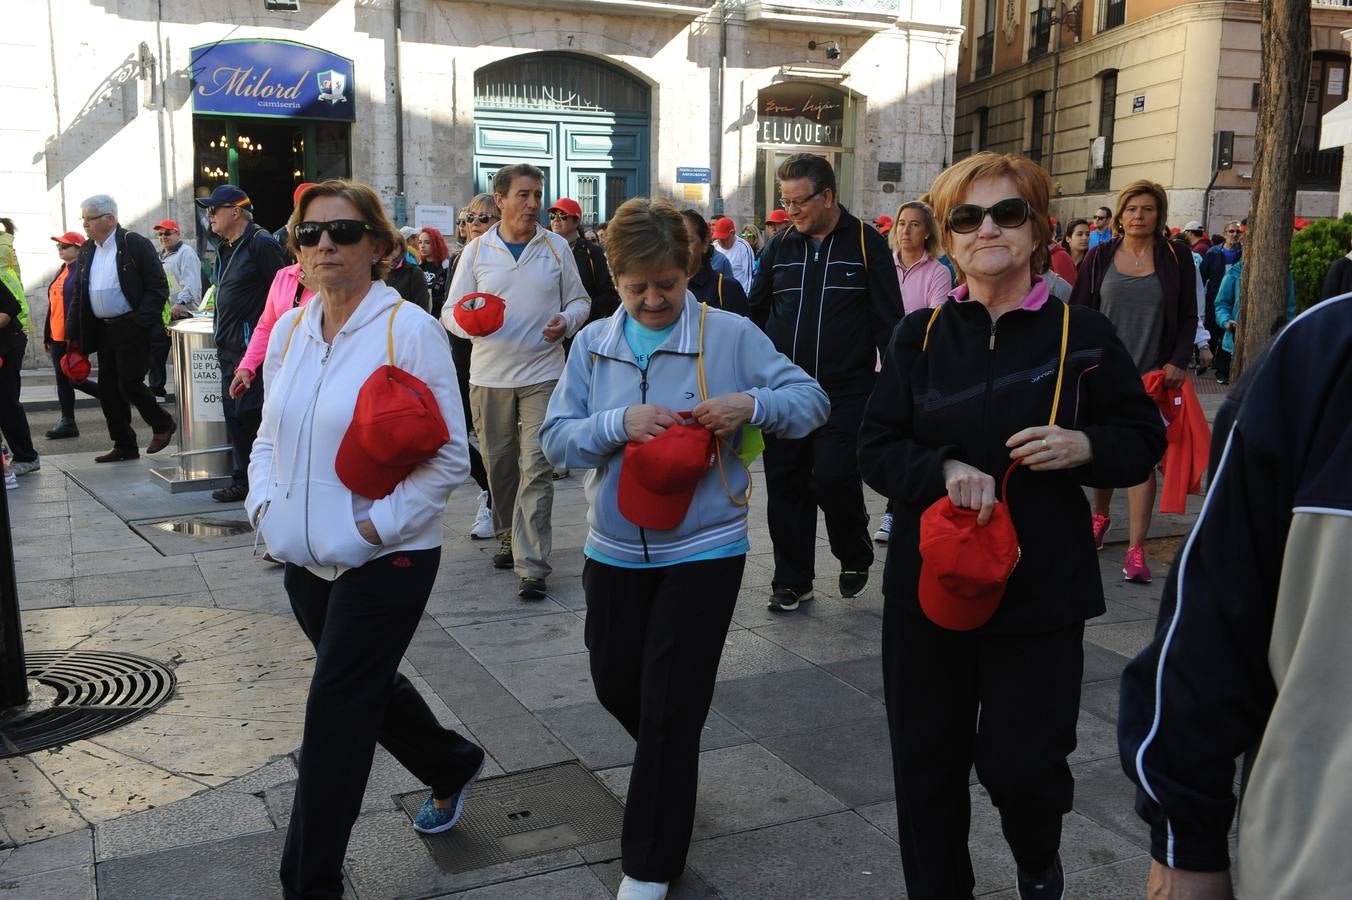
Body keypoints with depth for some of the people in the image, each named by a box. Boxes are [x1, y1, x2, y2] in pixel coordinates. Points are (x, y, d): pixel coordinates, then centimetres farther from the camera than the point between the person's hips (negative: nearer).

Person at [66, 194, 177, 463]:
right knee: (108, 388, 7)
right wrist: (73, 333, 10)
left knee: (129, 383, -9)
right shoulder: (86, 251, 12)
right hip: (103, 329, 7)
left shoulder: (136, 244, -8)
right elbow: (79, 295, 16)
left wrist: (141, 322, -19)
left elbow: (158, 286, -11)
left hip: (132, 328, -7)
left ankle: (162, 425, 15)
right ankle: (124, 446, 16)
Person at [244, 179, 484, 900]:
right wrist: (262, 501, 0)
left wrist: (375, 526, -17)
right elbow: (270, 434, 17)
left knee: (335, 711, -1)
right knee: (366, 686, 21)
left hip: (384, 561, -7)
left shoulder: (410, 331, -13)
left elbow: (449, 456, -13)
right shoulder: (290, 330, 6)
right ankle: (451, 768, 49)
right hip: (305, 558, 7)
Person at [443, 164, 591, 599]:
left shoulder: (556, 246, 6)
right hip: (489, 376, 2)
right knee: (498, 463, 11)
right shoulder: (477, 249, 5)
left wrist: (567, 320, -11)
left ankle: (533, 566, -9)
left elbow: (580, 300, 12)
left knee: (537, 468, -9)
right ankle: (509, 537, 33)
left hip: (543, 374, -1)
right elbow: (451, 310, 6)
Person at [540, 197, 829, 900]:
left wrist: (751, 404, -26)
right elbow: (557, 440, -4)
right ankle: (670, 763, 52)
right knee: (616, 687, 18)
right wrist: (619, 423, -22)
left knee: (670, 709, 3)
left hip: (702, 551, -4)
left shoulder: (730, 335, -8)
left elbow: (811, 401, -6)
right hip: (615, 549, 4)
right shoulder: (593, 343, 1)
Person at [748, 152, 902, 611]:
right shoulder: (780, 246, 10)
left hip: (845, 391, -4)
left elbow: (888, 320, -2)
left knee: (833, 478, -12)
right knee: (785, 485, 6)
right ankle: (792, 579, 21)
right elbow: (756, 312, 16)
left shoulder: (867, 244, -1)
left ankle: (855, 556, 18)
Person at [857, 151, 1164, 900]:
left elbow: (1145, 440, 5)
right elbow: (876, 450, 1)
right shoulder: (919, 336, 2)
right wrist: (945, 471, -19)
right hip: (929, 583, 2)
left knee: (1020, 764, 3)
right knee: (926, 764, 11)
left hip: (1040, 589, -2)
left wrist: (1084, 446, -16)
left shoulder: (1083, 335, -2)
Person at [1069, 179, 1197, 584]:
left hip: (1153, 373, -2)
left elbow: (1188, 316, 5)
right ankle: (1100, 516, 37)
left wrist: (1179, 361, -8)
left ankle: (1135, 549, -3)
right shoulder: (1100, 256, 4)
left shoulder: (1176, 256, 2)